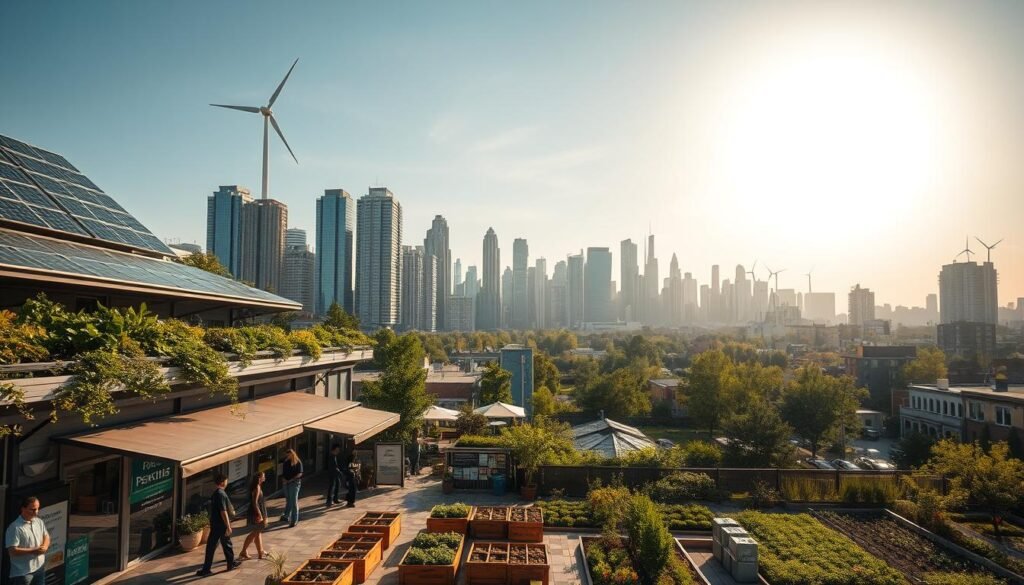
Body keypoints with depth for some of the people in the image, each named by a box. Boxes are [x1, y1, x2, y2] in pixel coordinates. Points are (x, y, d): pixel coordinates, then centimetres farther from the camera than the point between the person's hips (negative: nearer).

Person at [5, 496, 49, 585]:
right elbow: (13, 551, -20)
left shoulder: (39, 522, 3)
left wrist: (44, 547, -9)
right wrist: (33, 551, -22)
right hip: (23, 572, -6)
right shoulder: (15, 528, -18)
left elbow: (46, 537, 11)